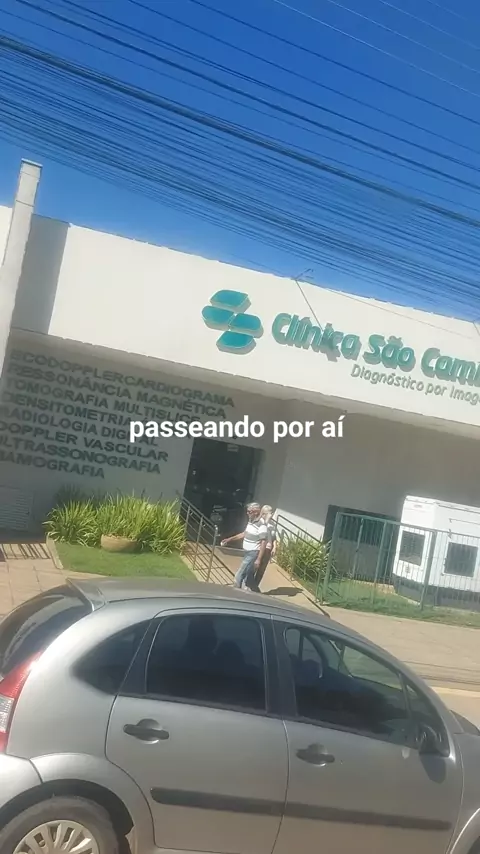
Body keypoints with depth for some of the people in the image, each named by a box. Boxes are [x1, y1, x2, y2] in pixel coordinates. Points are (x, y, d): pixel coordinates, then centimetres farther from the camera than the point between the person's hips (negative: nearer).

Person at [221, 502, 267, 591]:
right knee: (248, 578, 15)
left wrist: (259, 559, -24)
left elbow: (263, 543, -21)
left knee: (239, 577, -6)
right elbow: (244, 534, 22)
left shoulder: (261, 525, -20)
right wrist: (229, 539, 19)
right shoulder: (251, 521, 8)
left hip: (253, 554, -9)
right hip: (247, 553, 9)